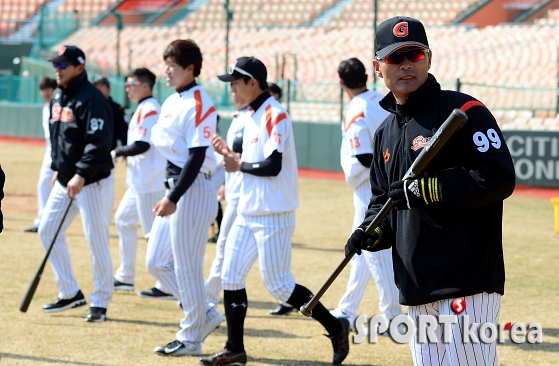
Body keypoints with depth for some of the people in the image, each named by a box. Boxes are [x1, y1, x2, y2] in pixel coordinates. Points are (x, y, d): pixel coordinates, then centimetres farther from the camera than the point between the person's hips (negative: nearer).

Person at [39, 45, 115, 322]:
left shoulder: (90, 99, -17)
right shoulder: (58, 97, 10)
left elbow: (99, 143, -25)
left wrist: (80, 175, -31)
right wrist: (57, 169, 17)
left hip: (93, 182, -9)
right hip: (65, 180, 9)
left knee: (97, 242, -5)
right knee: (47, 230, 8)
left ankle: (100, 302, 5)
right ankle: (70, 294, 17)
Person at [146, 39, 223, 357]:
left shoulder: (199, 105, -15)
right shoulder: (171, 102, 13)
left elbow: (197, 156, -20)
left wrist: (173, 199, -24)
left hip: (193, 190, -10)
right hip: (174, 188, 10)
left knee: (187, 267, -3)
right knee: (157, 262, 11)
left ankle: (190, 339, 7)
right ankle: (204, 316, 21)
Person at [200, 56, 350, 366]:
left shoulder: (274, 115, -17)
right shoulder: (250, 116, 13)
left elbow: (273, 166, -25)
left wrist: (240, 165, -11)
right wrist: (229, 154, 3)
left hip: (273, 215, -9)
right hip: (248, 213, 10)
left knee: (279, 285, -6)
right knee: (231, 276, 6)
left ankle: (335, 327, 9)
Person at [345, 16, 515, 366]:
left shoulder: (463, 111, -6)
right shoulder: (386, 133, 19)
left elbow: (499, 179, -15)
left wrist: (425, 189, -17)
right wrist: (371, 232, 4)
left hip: (467, 286, -8)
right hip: (417, 291, 8)